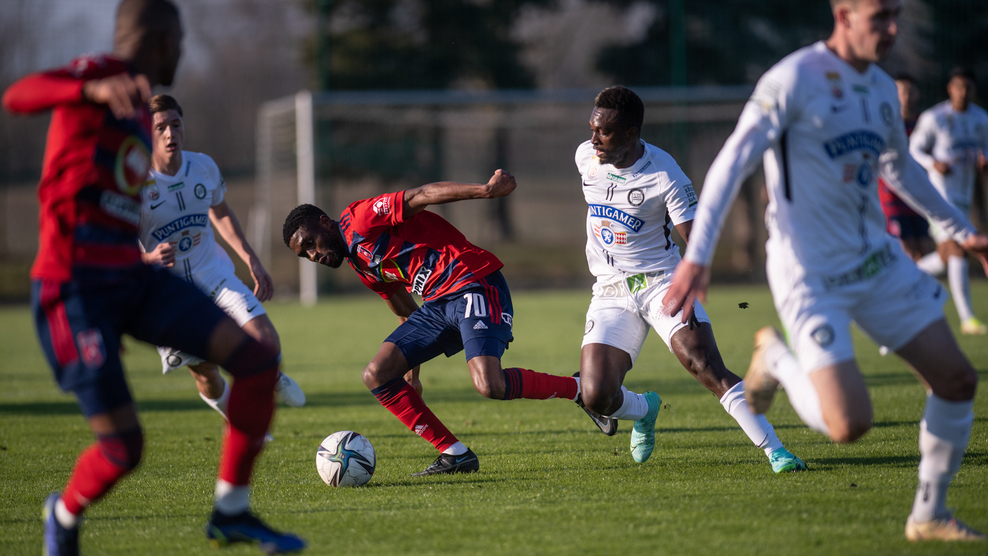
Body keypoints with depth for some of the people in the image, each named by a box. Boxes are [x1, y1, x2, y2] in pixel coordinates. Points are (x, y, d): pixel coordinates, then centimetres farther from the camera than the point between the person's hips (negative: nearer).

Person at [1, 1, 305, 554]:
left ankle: (232, 512, 4)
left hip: (132, 278, 8)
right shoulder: (96, 71, -7)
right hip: (76, 285, -8)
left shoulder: (143, 113, 20)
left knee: (259, 361, -7)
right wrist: (97, 89, -47)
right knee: (124, 448, -10)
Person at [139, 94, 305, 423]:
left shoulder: (204, 167, -5)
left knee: (267, 344, -12)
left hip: (214, 275, 3)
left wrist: (251, 260, 11)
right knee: (205, 373, -1)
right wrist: (149, 258, -36)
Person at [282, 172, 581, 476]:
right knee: (376, 375, 0)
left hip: (474, 283, -10)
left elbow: (421, 196, -18)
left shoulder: (359, 220, -6)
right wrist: (411, 371, 32)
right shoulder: (362, 265, 22)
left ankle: (578, 389, -5)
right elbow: (407, 312, 30)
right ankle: (455, 455, 2)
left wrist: (485, 190, -30)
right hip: (437, 303, 10)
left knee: (489, 386, -28)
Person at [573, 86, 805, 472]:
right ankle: (643, 410, 26)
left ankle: (775, 452, -21)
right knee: (595, 397, -10)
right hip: (610, 293, 4)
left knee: (708, 367, -23)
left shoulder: (664, 175, -16)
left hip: (661, 281, -4)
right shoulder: (586, 157, -1)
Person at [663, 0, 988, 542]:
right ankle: (777, 359, 15)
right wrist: (696, 257, -25)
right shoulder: (793, 79, -14)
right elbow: (731, 164, -18)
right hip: (811, 275, -7)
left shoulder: (882, 89, 9)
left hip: (877, 260, 7)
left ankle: (928, 516, 17)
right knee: (849, 425, -16)